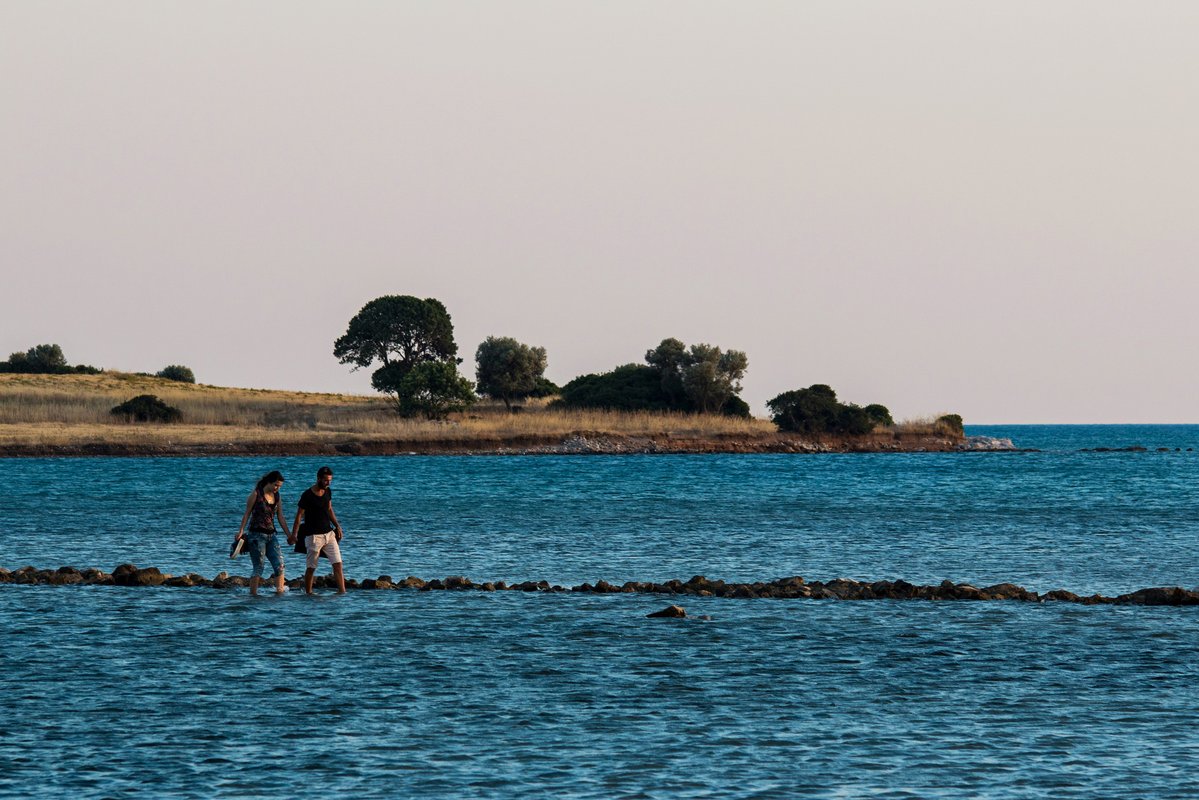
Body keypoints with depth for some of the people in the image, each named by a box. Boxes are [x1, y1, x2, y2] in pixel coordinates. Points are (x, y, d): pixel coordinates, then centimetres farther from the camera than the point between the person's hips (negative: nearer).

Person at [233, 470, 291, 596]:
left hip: (271, 535, 6)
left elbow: (281, 518, 16)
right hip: (257, 534, -6)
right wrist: (240, 531, -8)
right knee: (258, 568, -7)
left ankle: (280, 591, -5)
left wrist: (289, 534, 12)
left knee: (279, 565, -6)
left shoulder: (277, 497, 11)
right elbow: (247, 514, -3)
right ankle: (253, 594, -4)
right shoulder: (256, 494, -5)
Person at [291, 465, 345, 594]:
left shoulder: (328, 491, 6)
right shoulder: (307, 495, -13)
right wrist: (294, 534, -15)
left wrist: (337, 526, 12)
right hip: (314, 535, -6)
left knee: (338, 564, -4)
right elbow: (299, 515, -10)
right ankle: (307, 592, 13)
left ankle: (342, 591, -6)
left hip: (328, 533, 6)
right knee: (311, 568, 1)